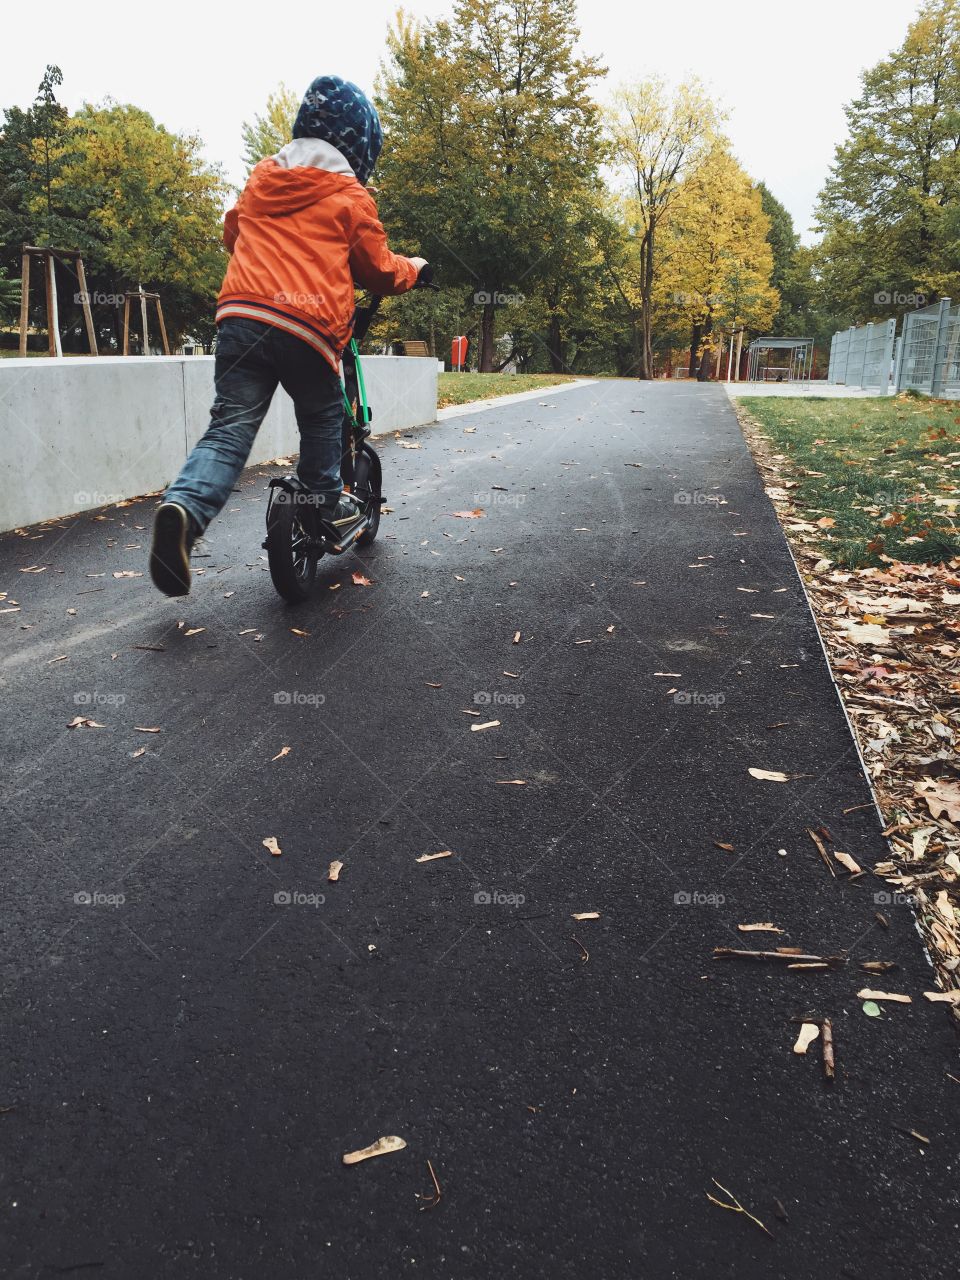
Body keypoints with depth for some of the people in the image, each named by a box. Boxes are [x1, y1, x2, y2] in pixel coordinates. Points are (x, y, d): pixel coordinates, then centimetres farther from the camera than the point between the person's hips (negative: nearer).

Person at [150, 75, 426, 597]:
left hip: (240, 313, 4)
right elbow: (379, 271, 15)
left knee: (229, 428, -1)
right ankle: (326, 502, 29)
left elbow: (232, 233, 37)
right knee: (322, 418, 21)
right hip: (307, 323, -3)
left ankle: (183, 506, -22)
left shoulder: (261, 177, 22)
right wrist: (412, 268, 35)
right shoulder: (351, 196, 8)